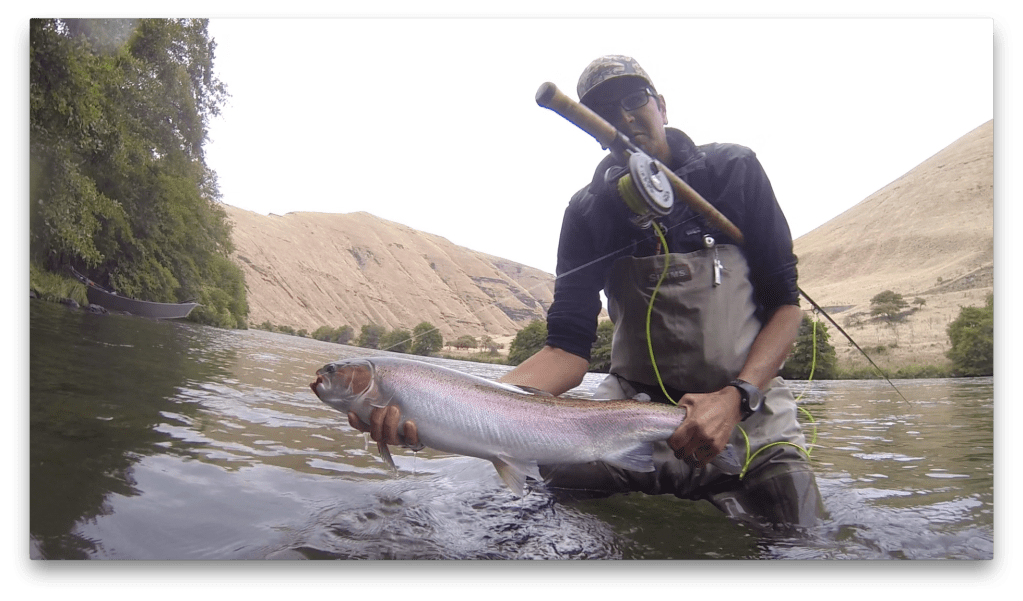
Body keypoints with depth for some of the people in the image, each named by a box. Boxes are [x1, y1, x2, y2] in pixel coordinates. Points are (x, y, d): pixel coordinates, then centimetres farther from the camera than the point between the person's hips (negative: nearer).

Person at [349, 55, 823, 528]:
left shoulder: (732, 170, -1)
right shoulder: (590, 211, 0)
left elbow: (785, 303, -1)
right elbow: (569, 350, -9)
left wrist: (736, 397, -20)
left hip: (749, 404, 0)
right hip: (635, 402, 1)